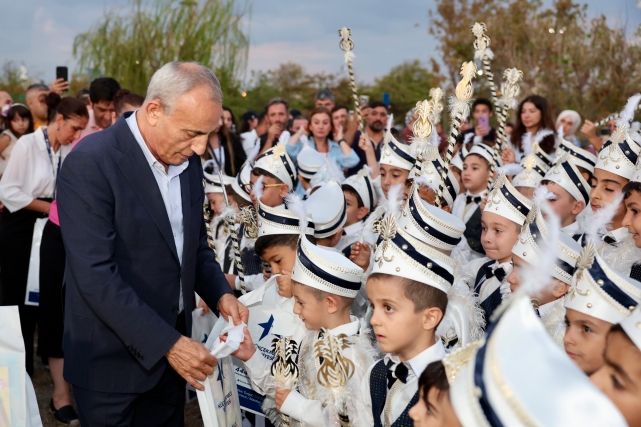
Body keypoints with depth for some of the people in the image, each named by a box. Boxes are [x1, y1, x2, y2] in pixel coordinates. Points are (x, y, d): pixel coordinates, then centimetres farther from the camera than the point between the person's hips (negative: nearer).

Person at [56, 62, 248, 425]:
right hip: (111, 362, -6)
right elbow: (96, 276, -23)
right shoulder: (91, 163, -19)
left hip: (168, 347, 7)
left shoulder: (187, 160, 4)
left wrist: (220, 294, -3)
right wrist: (167, 343, -23)